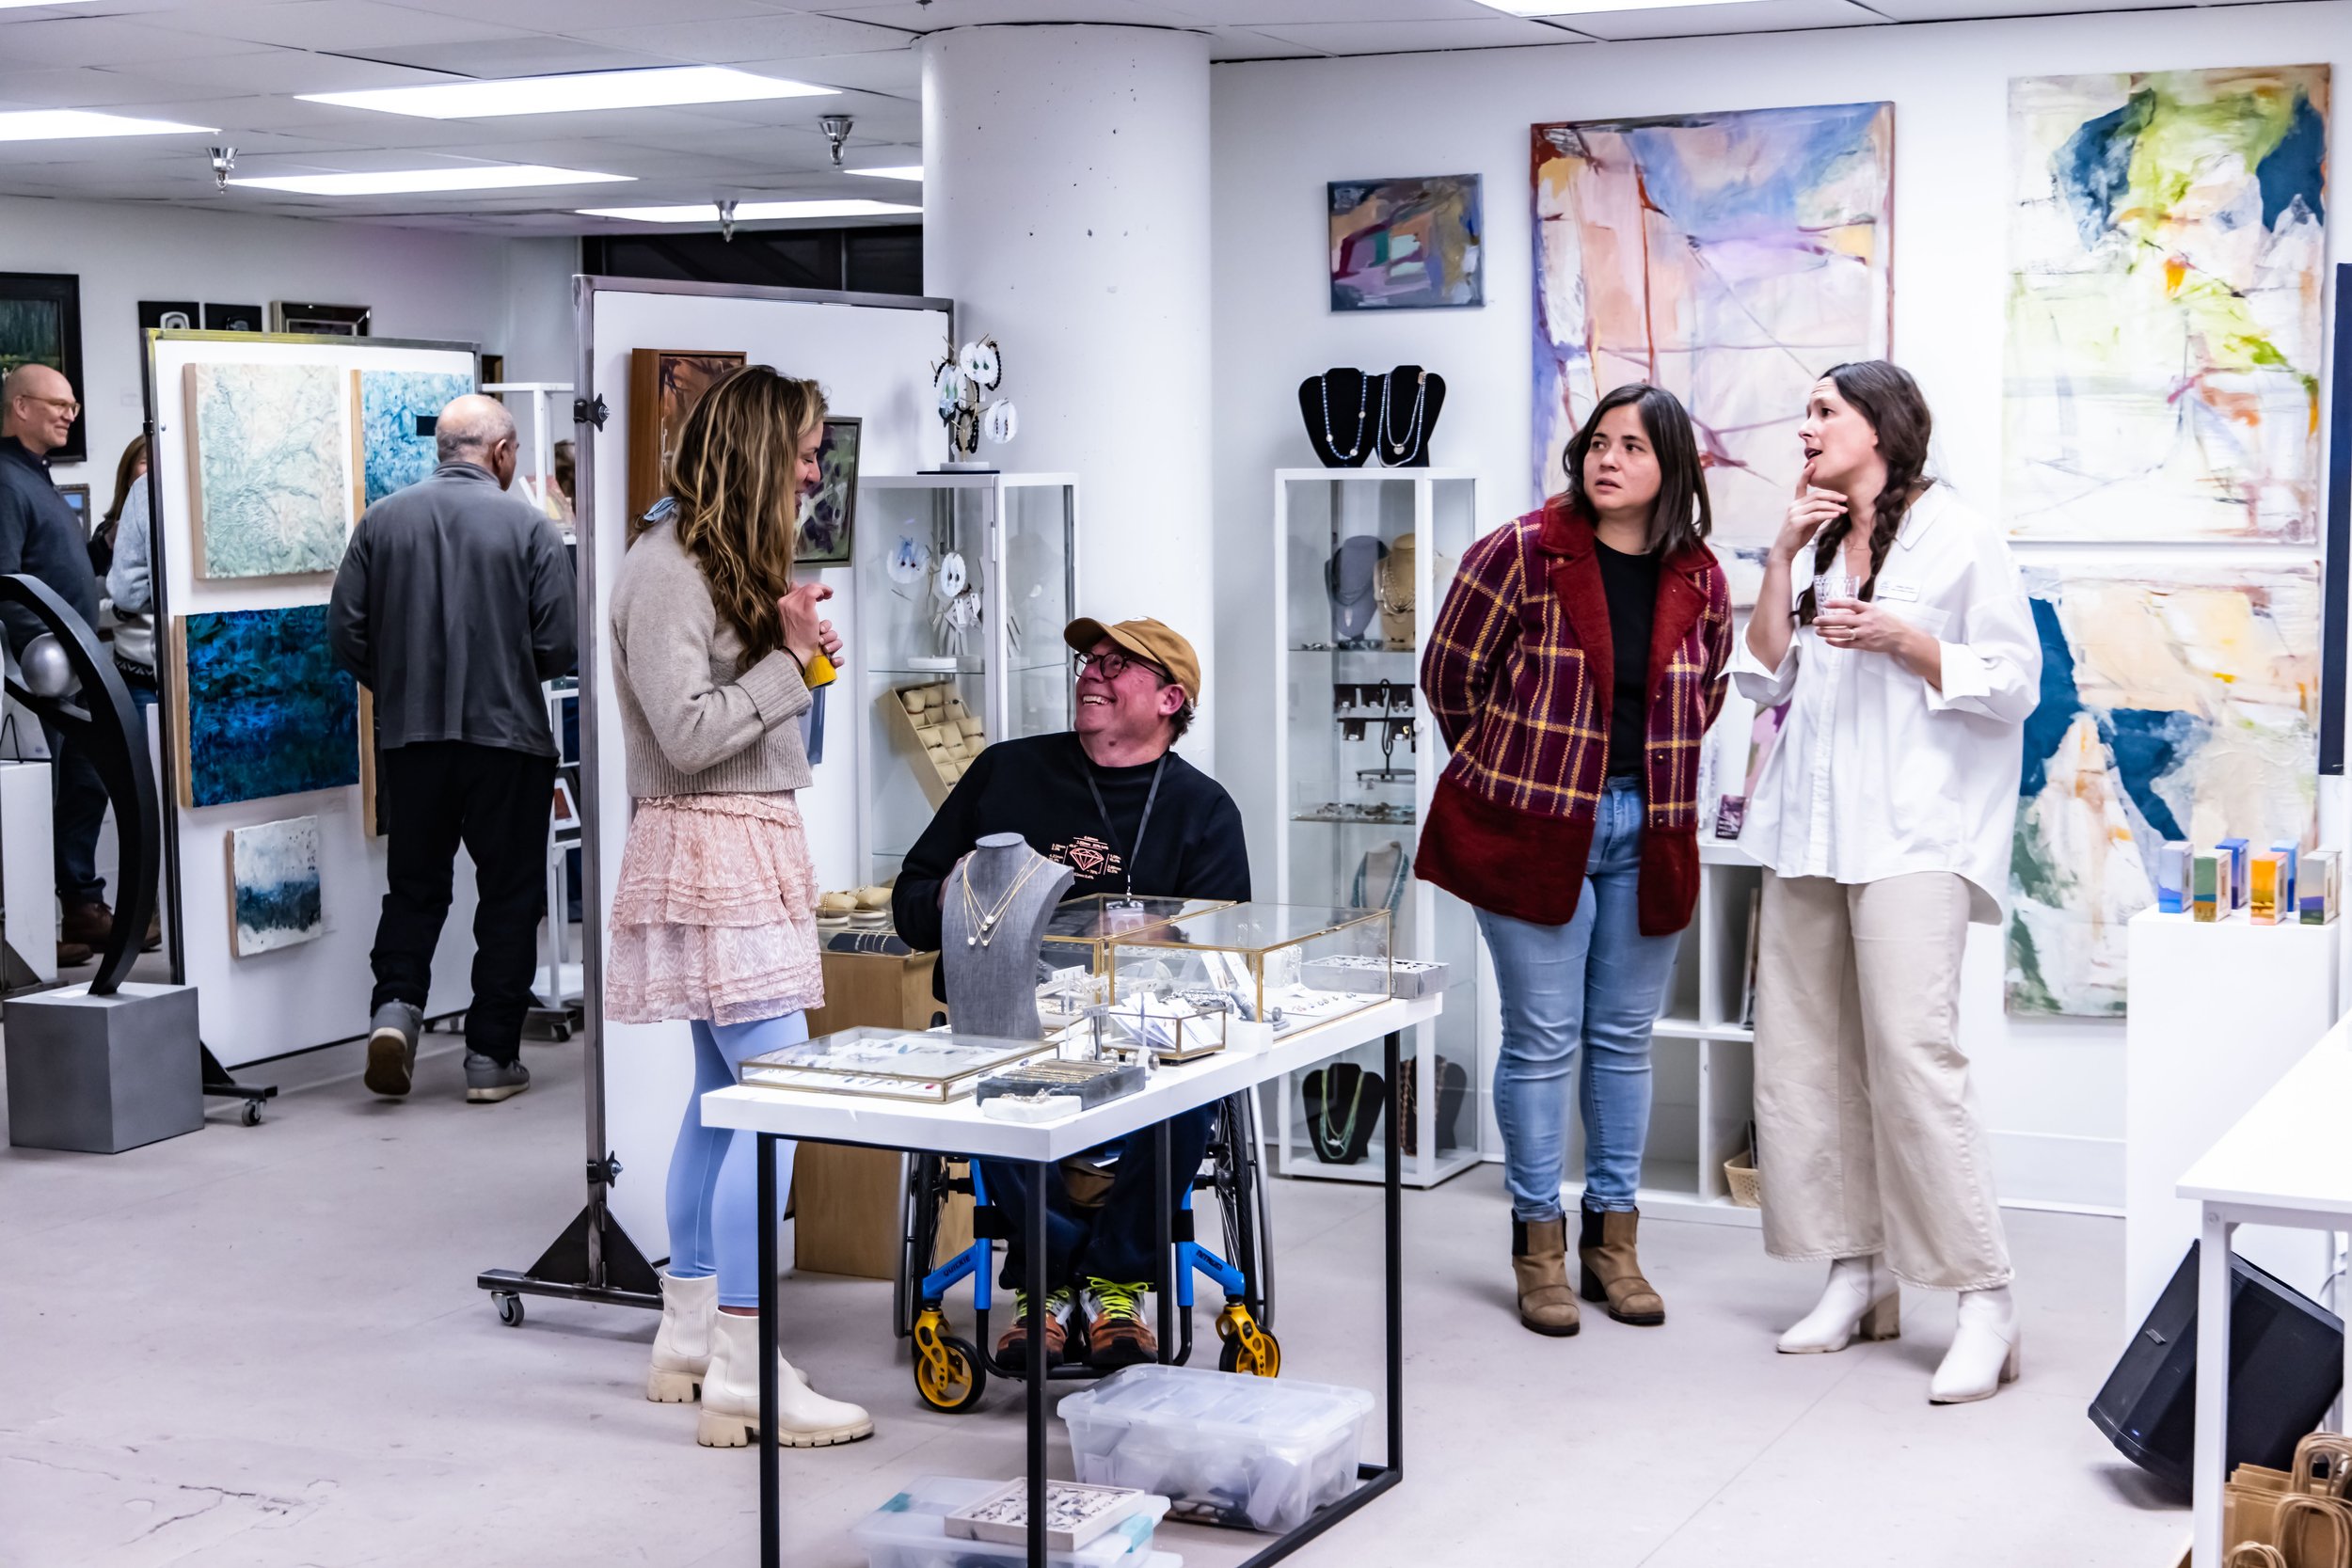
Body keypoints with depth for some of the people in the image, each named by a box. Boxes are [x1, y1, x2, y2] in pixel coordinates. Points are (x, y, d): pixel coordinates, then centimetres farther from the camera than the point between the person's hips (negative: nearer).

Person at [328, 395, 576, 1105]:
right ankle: (491, 1057, 8)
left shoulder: (382, 520, 2)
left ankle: (396, 1002, -5)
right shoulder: (528, 527, -6)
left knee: (413, 885, 16)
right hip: (507, 734, -3)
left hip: (409, 735, 3)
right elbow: (558, 647, -8)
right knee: (508, 893, 7)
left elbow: (346, 631, 1)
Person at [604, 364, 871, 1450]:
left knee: (725, 1093, 13)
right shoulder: (665, 568, -13)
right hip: (710, 846, -11)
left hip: (753, 843, 11)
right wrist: (788, 660, -13)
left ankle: (688, 1338, 21)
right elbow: (688, 733, -18)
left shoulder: (732, 563, 17)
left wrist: (799, 650, 9)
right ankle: (743, 1381, -13)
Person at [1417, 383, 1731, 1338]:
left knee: (1624, 1038, 11)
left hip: (1647, 829, 4)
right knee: (1542, 1040, 1)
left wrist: (1655, 780, 12)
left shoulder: (1698, 581, 3)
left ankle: (1613, 1237, 22)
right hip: (1532, 826, -4)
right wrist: (1509, 770, 5)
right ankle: (1539, 1244, 12)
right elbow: (1449, 672, -1)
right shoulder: (1519, 556, -9)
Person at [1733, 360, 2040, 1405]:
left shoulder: (1958, 538, 0)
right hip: (1810, 829, 7)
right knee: (1801, 1054, 5)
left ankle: (1984, 1299, -12)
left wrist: (1900, 638, -15)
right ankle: (1857, 1276, 15)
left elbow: (2014, 682, -4)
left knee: (1913, 1052, -16)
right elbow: (1765, 679, 13)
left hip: (1912, 837, -7)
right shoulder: (1815, 544, 20)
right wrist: (1783, 558, 5)